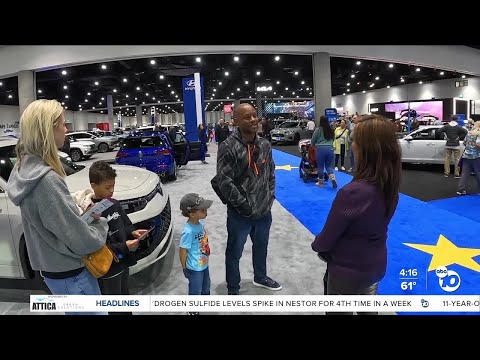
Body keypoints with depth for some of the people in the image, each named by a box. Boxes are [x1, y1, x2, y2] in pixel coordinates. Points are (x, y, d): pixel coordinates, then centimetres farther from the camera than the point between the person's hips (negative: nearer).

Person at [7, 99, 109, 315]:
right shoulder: (46, 180, -29)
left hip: (53, 268, 9)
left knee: (75, 311, 27)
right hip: (70, 275, -9)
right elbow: (84, 242, -27)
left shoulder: (26, 168, 0)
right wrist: (101, 222, -9)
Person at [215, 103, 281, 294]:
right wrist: (244, 205, -17)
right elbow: (225, 182, -20)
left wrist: (269, 197, 4)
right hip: (240, 214, -6)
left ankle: (260, 277, 51)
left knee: (261, 247, 26)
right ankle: (233, 289, 33)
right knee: (234, 253, 12)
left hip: (264, 211, 6)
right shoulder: (228, 147, -17)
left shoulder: (264, 144, 2)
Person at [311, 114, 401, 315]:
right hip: (375, 266, 6)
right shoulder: (390, 187, -10)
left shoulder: (352, 193, -34)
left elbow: (327, 238, -21)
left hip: (348, 270, -6)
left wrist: (316, 245, 2)